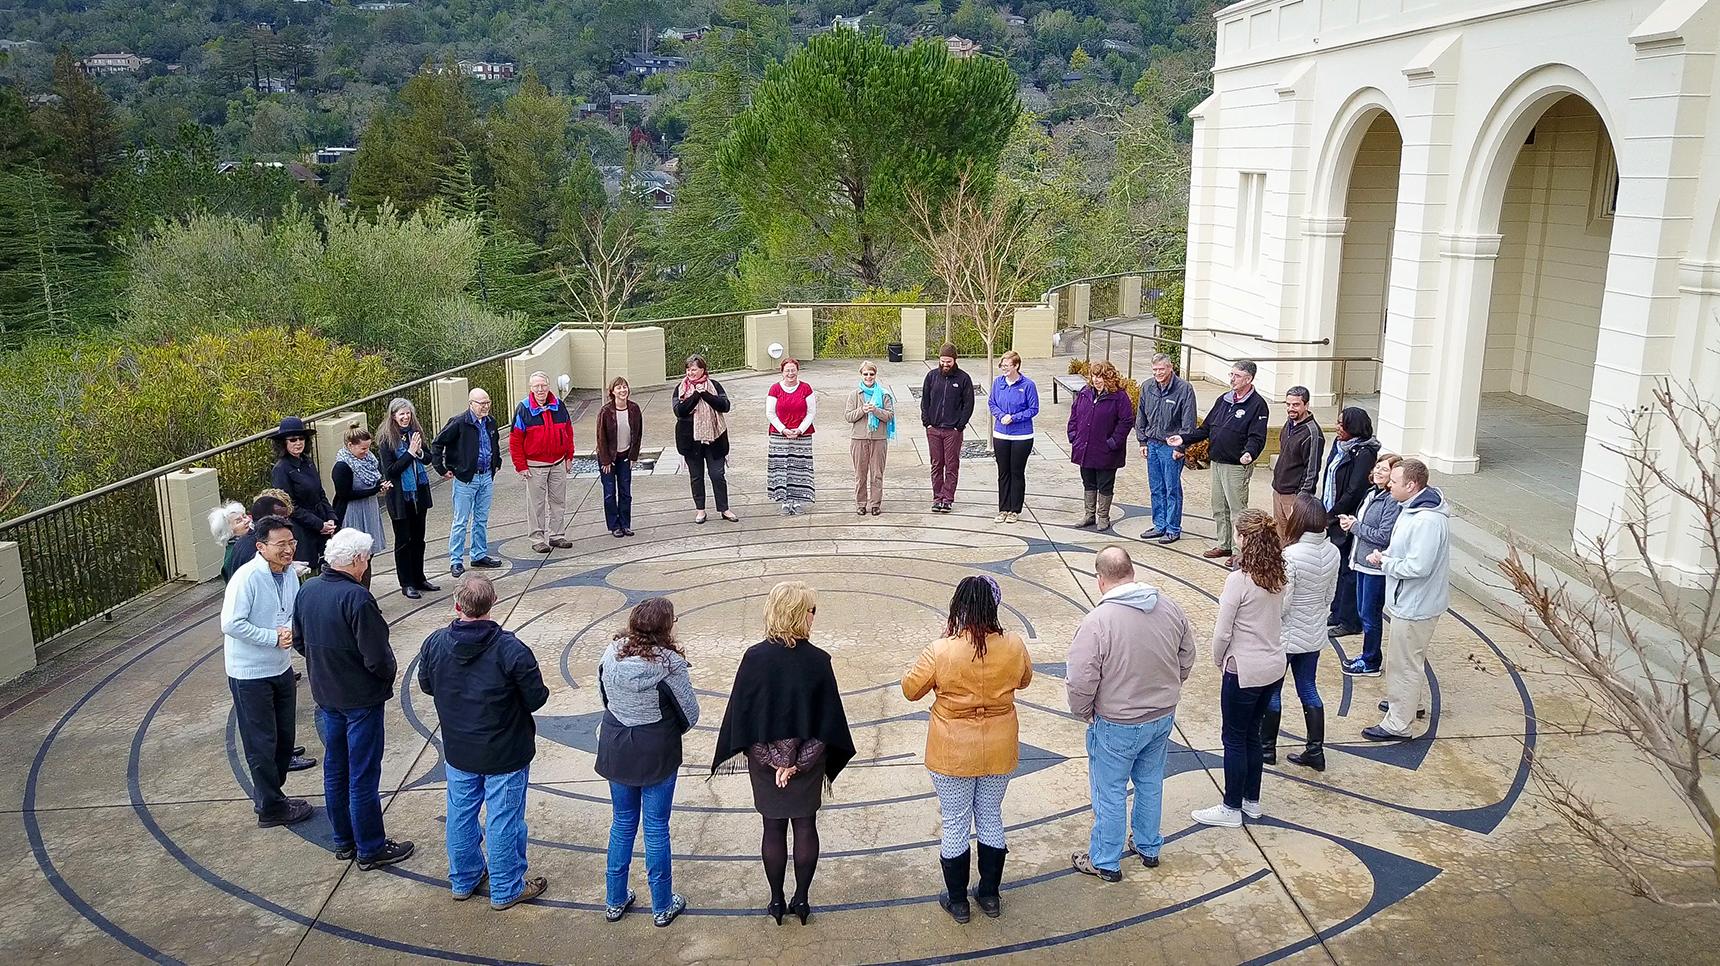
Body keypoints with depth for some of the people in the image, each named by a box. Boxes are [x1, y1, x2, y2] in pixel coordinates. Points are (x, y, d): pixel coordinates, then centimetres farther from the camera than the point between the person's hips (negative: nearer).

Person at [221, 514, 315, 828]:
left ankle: (268, 792, 38)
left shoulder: (289, 574, -1)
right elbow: (231, 624, -26)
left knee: (284, 737, 19)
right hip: (250, 673, -7)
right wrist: (273, 638, -22)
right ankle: (271, 808, 18)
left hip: (281, 667, 7)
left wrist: (290, 629, -10)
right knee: (261, 743, 5)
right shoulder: (246, 578, -23)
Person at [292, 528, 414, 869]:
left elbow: (299, 642, 10)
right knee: (364, 776, 4)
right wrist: (390, 671, -4)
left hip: (325, 696, 7)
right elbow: (377, 657, -24)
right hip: (361, 699, -7)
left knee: (335, 770, 18)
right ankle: (370, 849, 16)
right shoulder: (357, 598, -26)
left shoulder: (306, 590, -2)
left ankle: (344, 841, 32)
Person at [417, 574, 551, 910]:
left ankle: (463, 880, 40)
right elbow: (536, 698, -18)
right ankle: (506, 890, 27)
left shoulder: (435, 643, -13)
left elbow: (426, 685, 4)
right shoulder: (511, 650, -26)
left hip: (457, 752, 4)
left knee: (461, 815, 22)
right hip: (505, 755, -4)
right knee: (503, 820, 11)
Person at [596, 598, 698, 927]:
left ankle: (615, 901, 31)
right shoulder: (669, 662, -21)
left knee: (622, 822, 20)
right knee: (656, 827, 10)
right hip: (656, 754, -4)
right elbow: (690, 712, -13)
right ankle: (662, 906, 24)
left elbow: (605, 697, 4)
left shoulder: (612, 652, -8)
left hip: (616, 748, 4)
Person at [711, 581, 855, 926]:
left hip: (764, 757, 0)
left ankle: (777, 901, 24)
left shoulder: (755, 657, -15)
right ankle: (801, 900, 23)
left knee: (774, 827, 13)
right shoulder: (818, 660, -15)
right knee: (805, 825, 14)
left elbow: (740, 710, -10)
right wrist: (796, 760, -4)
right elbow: (830, 713, -10)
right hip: (808, 757, 0)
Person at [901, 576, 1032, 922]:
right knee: (991, 819, 21)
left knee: (955, 826, 13)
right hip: (999, 751, 3)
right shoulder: (1014, 645, -13)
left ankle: (958, 902, 27)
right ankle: (990, 896, 34)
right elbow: (1024, 680, 8)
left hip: (953, 754, -3)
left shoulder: (940, 651, -23)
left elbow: (910, 689, -7)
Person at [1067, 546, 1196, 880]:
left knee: (1110, 793, 12)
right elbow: (1186, 662, 4)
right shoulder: (1170, 608, -9)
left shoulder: (1097, 621, -26)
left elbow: (1080, 682, -23)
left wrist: (1083, 712, -3)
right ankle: (1148, 847, 43)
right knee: (1150, 783, 25)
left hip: (1117, 724, -5)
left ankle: (1105, 862, 29)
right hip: (1164, 716, 6)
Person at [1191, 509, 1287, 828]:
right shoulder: (1278, 575, -1)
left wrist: (1218, 659, 2)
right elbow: (1279, 616, 10)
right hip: (1274, 667, 7)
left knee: (1235, 739, 8)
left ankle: (1232, 809, 20)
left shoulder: (1239, 580, -23)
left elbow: (1223, 632, -18)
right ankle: (1252, 801, 33)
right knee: (1252, 734, 21)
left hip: (1244, 671, -7)